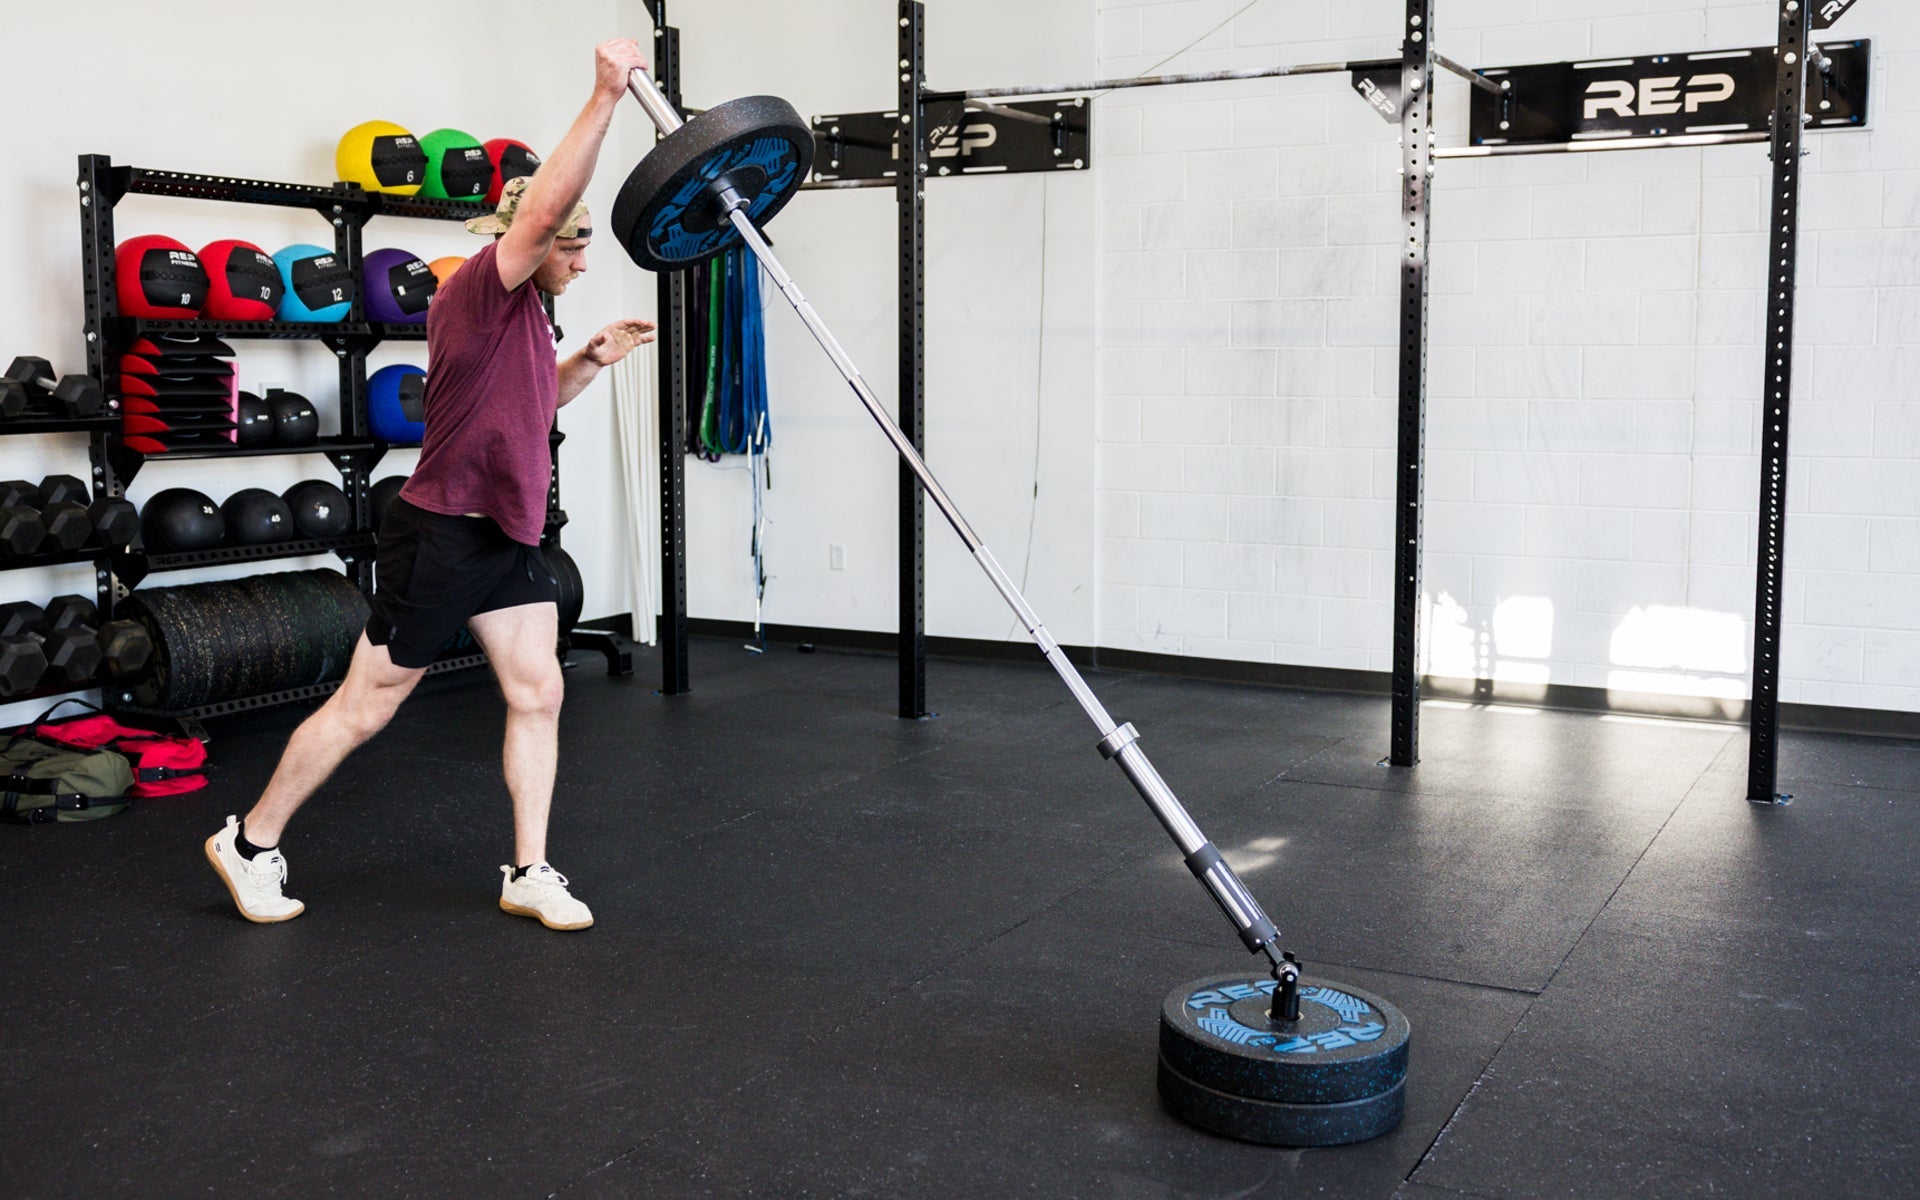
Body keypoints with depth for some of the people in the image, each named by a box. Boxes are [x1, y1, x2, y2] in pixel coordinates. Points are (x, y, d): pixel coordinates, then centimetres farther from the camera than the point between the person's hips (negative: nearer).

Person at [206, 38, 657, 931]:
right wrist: (604, 98, -35)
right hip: (440, 535, -9)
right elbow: (544, 204, -31)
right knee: (363, 708, 3)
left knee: (538, 695, 3)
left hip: (507, 533, 9)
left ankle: (529, 875, 11)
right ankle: (250, 842, 20)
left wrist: (591, 359, 12)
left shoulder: (520, 310, 11)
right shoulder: (480, 289, -15)